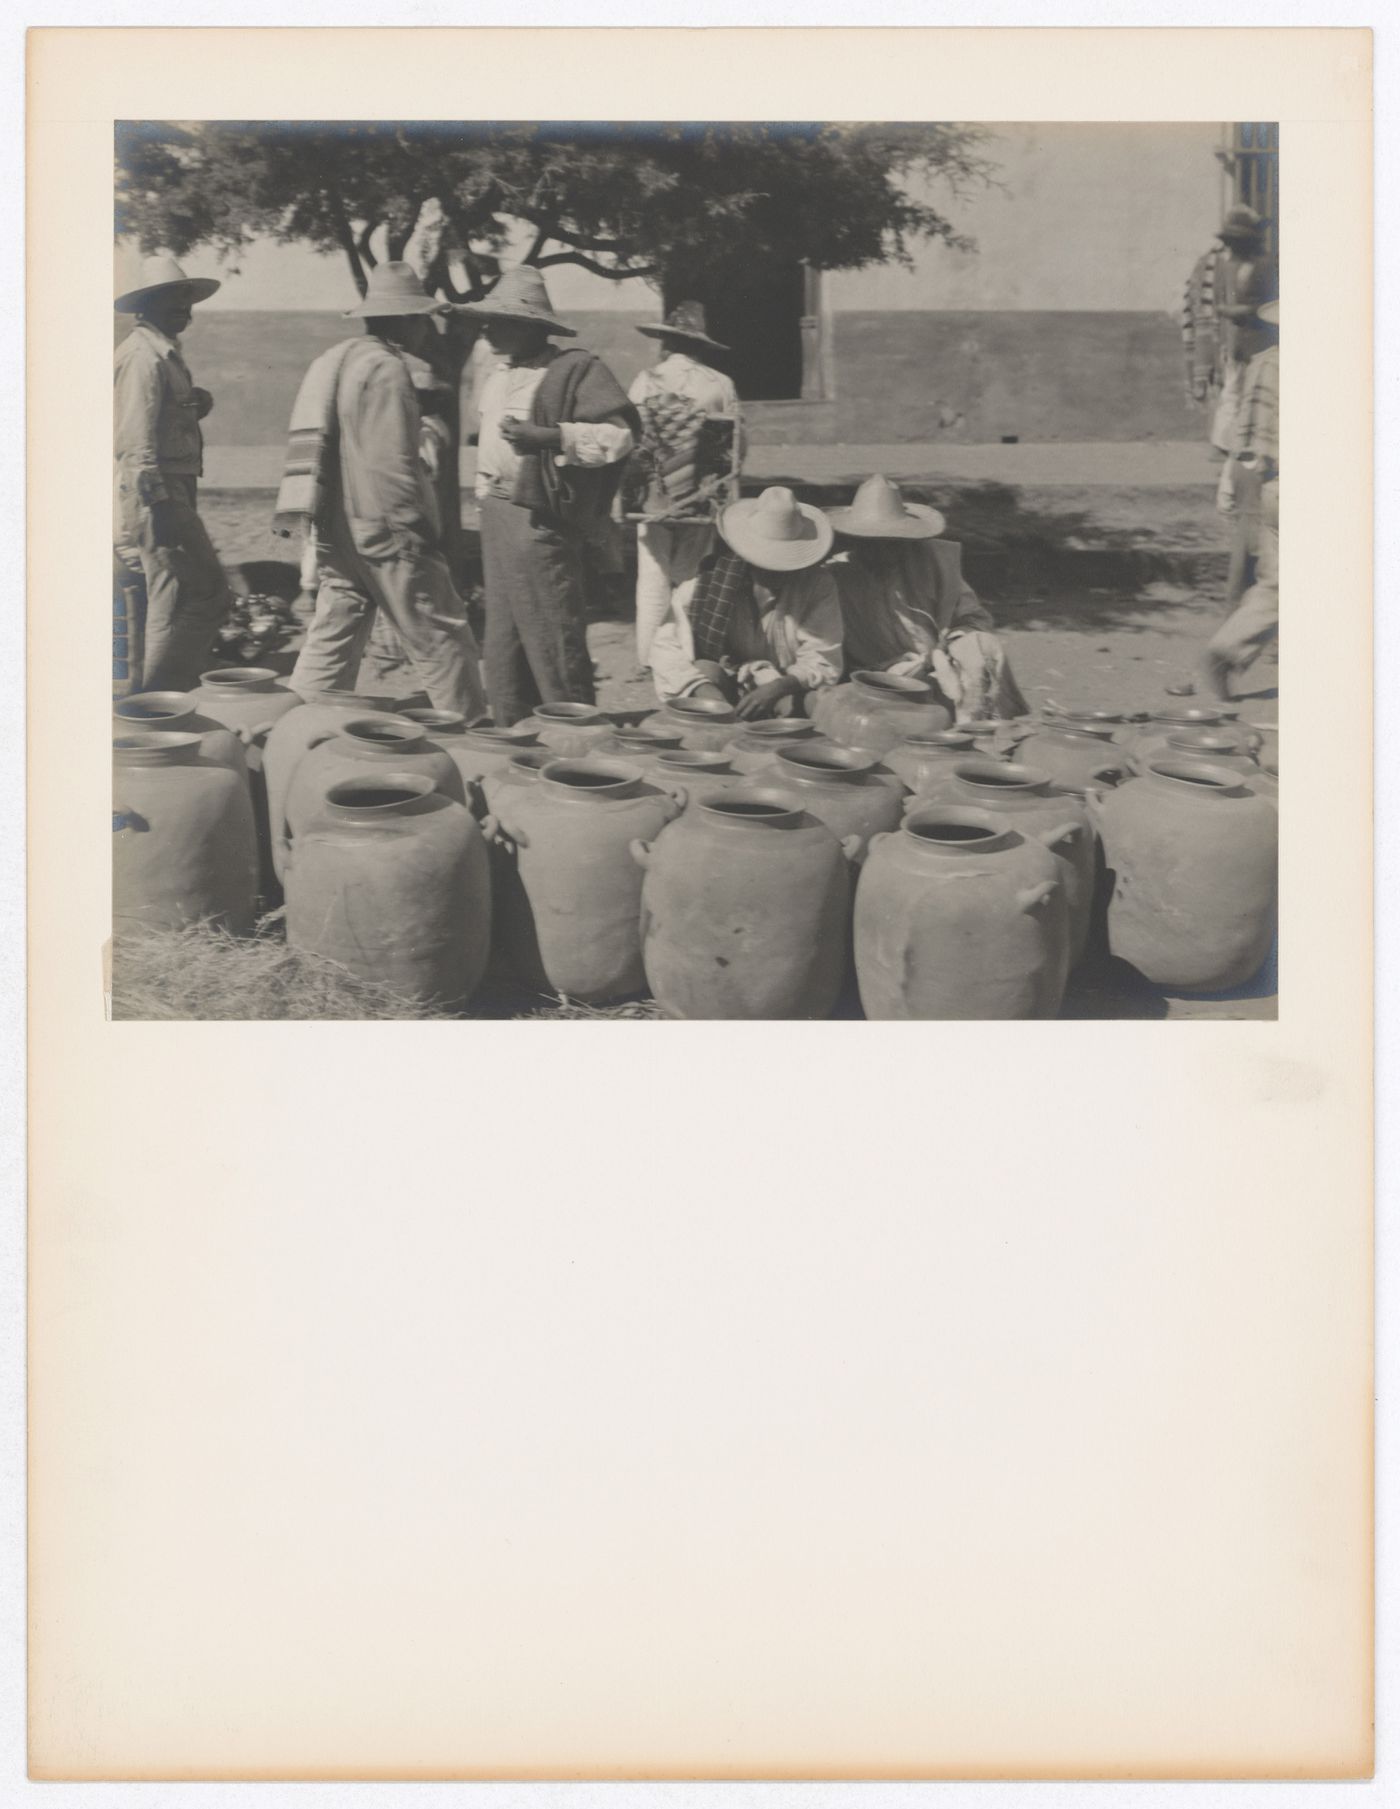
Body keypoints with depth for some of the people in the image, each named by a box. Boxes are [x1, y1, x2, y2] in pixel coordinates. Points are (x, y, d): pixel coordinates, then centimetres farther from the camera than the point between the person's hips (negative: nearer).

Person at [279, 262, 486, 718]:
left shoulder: (335, 360, 17)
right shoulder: (387, 369, -12)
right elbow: (393, 464, -19)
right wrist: (422, 533, -14)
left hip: (336, 529, 9)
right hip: (382, 530, -9)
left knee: (331, 642, 11)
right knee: (441, 641, -1)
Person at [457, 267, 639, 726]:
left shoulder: (575, 369, -8)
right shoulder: (496, 375, 19)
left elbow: (620, 433, -16)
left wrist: (549, 436, -23)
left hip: (539, 521, -9)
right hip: (496, 517, 9)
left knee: (554, 643, -8)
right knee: (502, 646, 12)